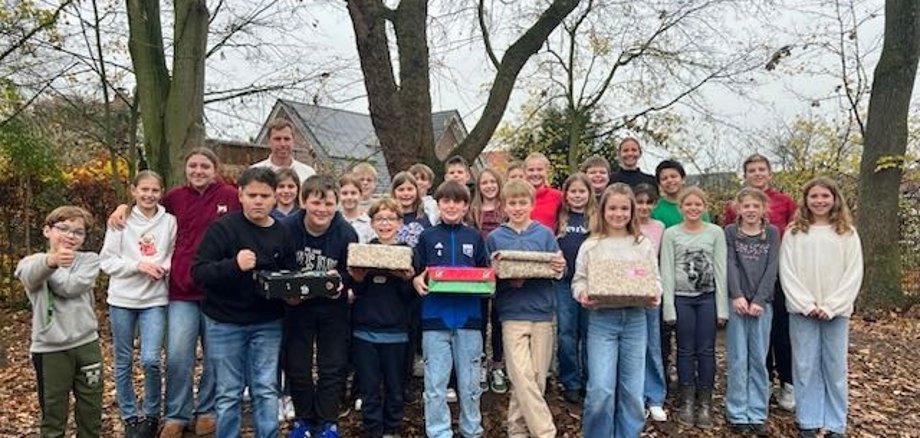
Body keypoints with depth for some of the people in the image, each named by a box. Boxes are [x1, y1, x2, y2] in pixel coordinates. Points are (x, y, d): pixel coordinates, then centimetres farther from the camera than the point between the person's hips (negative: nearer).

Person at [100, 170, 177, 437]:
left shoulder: (169, 221, 1)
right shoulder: (121, 220, -1)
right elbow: (106, 261, -3)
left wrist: (165, 268, -14)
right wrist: (138, 265, -15)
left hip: (155, 299, -1)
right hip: (122, 299, 1)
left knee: (150, 359, -11)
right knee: (123, 363, 9)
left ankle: (151, 415, 11)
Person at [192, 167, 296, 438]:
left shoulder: (282, 234, 2)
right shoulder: (222, 228, -9)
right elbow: (199, 272, -16)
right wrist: (234, 265, -32)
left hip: (268, 324, 3)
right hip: (224, 323, -2)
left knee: (266, 390, 6)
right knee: (228, 393, 8)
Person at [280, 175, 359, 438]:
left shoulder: (346, 233, -17)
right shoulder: (286, 228, -19)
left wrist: (340, 279, -26)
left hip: (332, 306, 0)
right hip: (295, 306, 0)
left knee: (333, 367, 5)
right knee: (296, 367, 10)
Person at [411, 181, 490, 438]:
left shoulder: (475, 238, 9)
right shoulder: (427, 237, 6)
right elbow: (416, 274, 6)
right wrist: (417, 281, -16)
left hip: (468, 318, 1)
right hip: (435, 319, -1)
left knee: (470, 384, 10)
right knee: (435, 385, 2)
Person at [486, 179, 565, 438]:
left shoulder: (544, 233, 5)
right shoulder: (495, 237, 4)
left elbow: (558, 269, 5)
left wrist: (561, 267, -17)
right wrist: (505, 280, -15)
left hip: (543, 313, 2)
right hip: (512, 314, -1)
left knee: (538, 378, 7)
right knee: (522, 377, -10)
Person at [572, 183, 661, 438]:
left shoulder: (644, 245, 7)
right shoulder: (591, 245, 3)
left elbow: (655, 279, 8)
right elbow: (579, 280, 3)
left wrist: (655, 294, -13)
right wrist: (582, 294, -18)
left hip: (635, 319, 2)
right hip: (601, 319, -2)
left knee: (632, 390, 8)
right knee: (601, 389, -6)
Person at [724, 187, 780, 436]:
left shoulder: (772, 233, 7)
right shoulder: (730, 232, 4)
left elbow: (772, 269, -2)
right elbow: (730, 265, -5)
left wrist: (759, 300, -12)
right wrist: (737, 296, -18)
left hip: (762, 303, 1)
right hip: (737, 302, -1)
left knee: (759, 359, 5)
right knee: (737, 359, 1)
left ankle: (757, 414, 13)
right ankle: (737, 414, 9)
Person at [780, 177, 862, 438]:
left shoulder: (848, 233, 3)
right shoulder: (793, 233, 2)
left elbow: (854, 274, -2)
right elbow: (787, 273, -2)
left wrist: (830, 307, -11)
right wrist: (807, 305, -11)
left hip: (836, 312, 0)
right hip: (802, 311, 0)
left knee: (835, 367, 6)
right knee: (805, 366, 4)